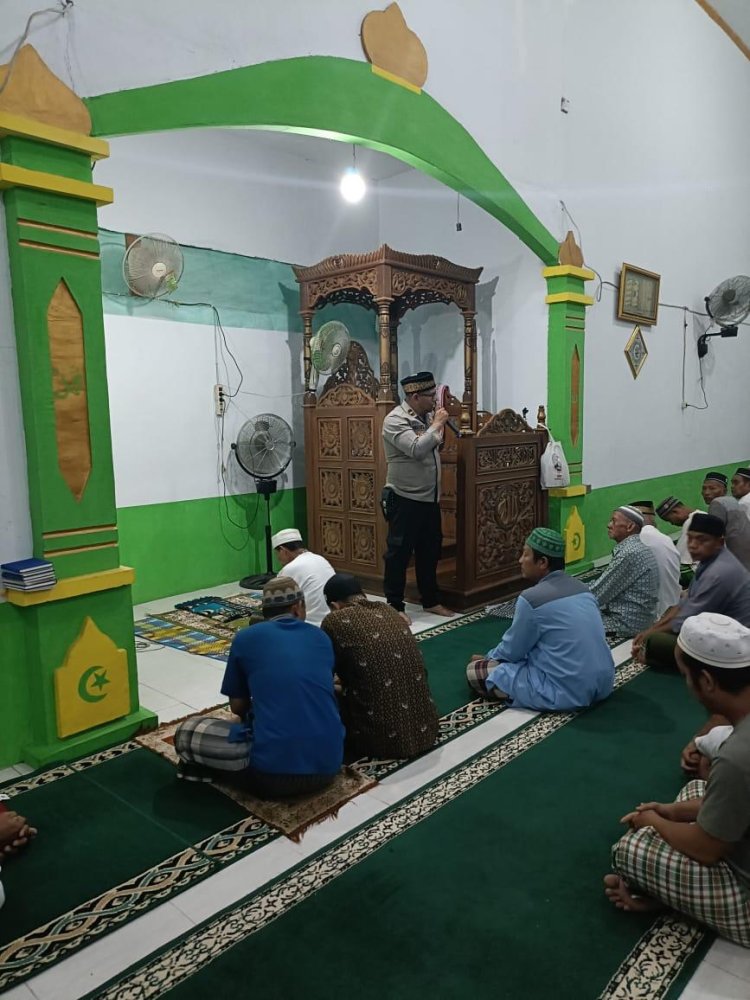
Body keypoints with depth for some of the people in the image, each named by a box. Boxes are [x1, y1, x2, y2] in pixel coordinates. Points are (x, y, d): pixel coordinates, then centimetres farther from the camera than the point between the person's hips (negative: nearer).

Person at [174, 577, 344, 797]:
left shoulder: (245, 638, 6)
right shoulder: (321, 638, 14)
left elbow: (237, 706, 16)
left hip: (273, 771, -2)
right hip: (328, 767, 3)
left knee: (187, 733, 12)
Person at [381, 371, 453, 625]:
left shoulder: (425, 417, 10)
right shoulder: (395, 420, -15)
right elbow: (417, 449, -27)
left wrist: (439, 427, 5)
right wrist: (437, 425, -17)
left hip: (429, 499, 8)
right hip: (405, 500, -8)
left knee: (430, 552, 16)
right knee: (399, 553, 1)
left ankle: (431, 601, 28)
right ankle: (394, 606, 10)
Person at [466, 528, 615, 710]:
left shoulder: (531, 598, -16)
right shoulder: (582, 588, 7)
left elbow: (512, 651, -3)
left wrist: (489, 657, 19)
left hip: (568, 693, -8)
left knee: (474, 670, -1)